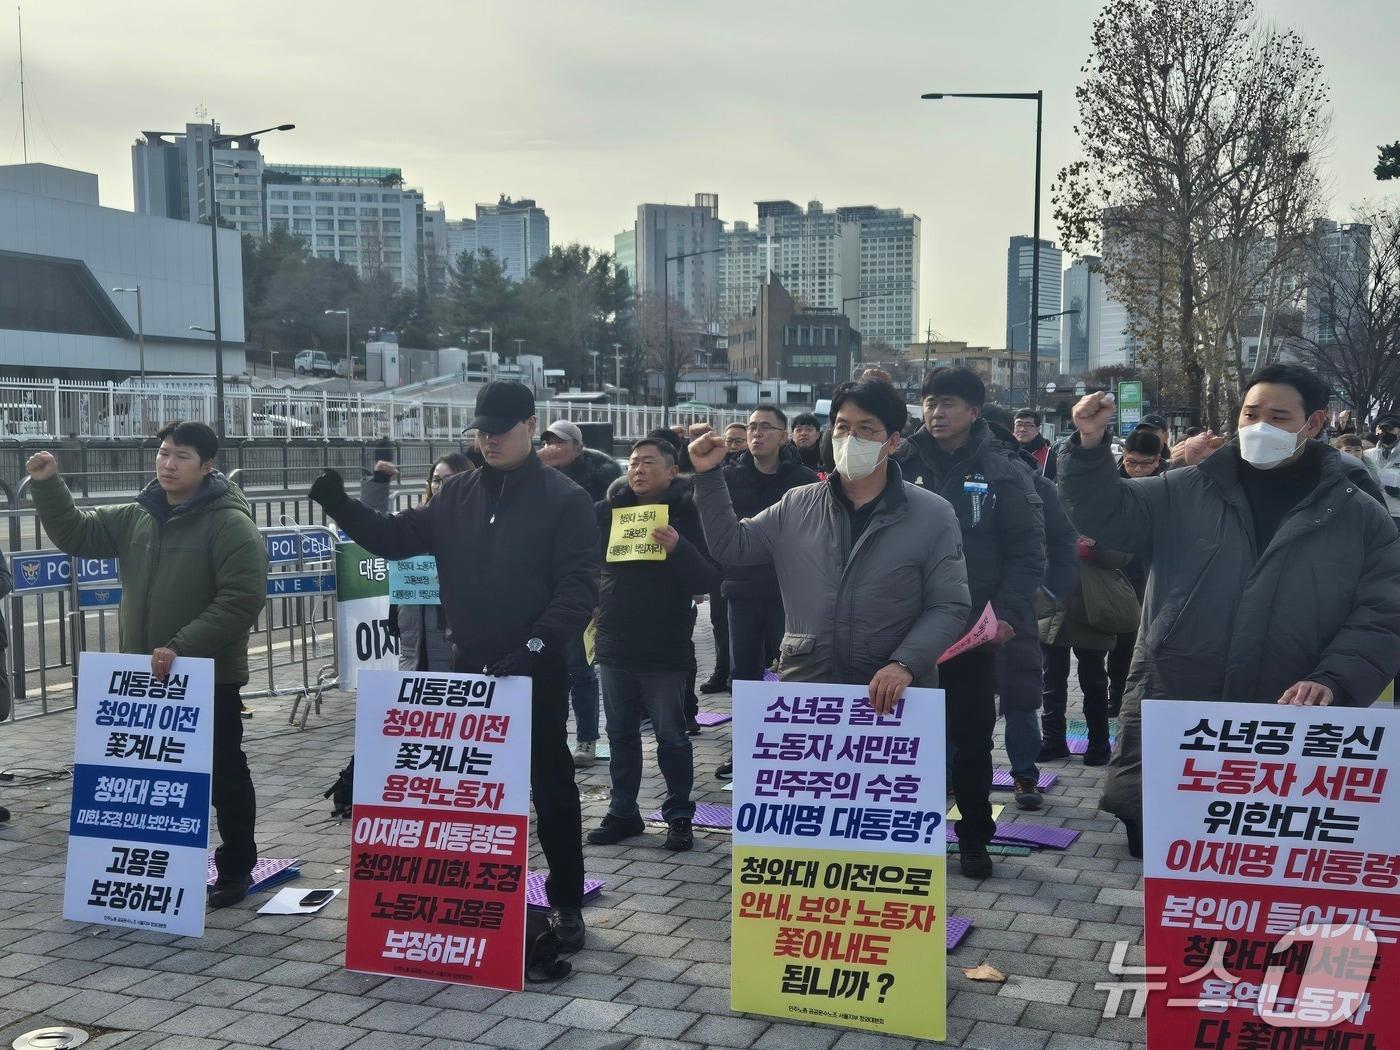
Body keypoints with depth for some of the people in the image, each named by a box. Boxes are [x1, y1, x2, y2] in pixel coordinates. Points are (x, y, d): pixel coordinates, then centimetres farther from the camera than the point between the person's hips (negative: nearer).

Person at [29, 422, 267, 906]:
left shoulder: (231, 523, -14)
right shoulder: (136, 518, 8)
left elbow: (242, 599, -21)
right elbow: (75, 534, 14)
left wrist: (182, 647, -26)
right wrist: (47, 484, -2)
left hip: (210, 677, -6)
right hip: (146, 676, 7)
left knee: (224, 775, 6)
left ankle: (237, 869, 17)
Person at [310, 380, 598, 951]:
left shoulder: (565, 499, -9)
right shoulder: (457, 495, 7)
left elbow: (579, 588, -15)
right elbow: (395, 538, 7)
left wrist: (536, 644, -25)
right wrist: (340, 507, -8)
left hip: (536, 671, -5)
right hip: (469, 666, 5)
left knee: (551, 787, 6)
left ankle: (565, 902, 18)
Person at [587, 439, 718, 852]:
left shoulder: (686, 515, -5)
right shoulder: (608, 511, 5)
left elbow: (710, 579, -12)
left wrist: (679, 548, -27)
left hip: (665, 649, -4)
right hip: (615, 644, 4)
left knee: (671, 735, 4)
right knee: (621, 734, 13)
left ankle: (679, 816, 16)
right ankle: (622, 812, 24)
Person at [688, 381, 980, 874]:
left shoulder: (932, 515, -3)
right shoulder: (797, 506, 7)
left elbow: (948, 607, -7)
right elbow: (730, 547, 11)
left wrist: (904, 664, -22)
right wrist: (709, 477, 2)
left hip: (894, 702, -2)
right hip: (801, 700, 3)